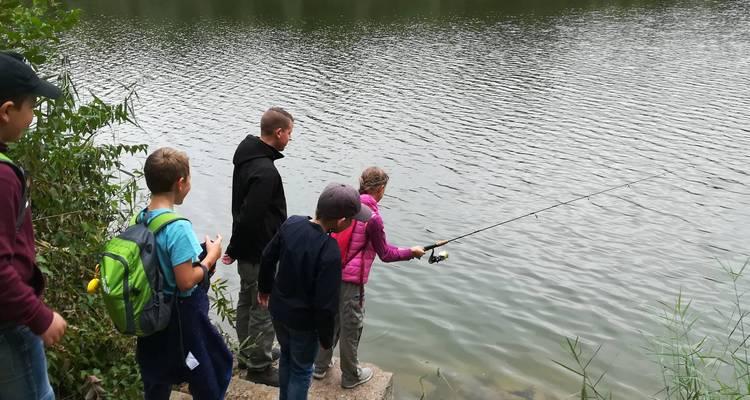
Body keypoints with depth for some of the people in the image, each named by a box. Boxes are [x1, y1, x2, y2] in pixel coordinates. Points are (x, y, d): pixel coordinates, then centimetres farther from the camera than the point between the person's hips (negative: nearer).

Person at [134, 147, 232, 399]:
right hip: (182, 317, -8)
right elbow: (186, 282, -25)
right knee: (216, 368, 12)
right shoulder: (178, 227, -26)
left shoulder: (140, 219, -2)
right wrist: (211, 258, -11)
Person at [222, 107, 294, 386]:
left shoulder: (247, 156, 4)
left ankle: (248, 353, 40)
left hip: (248, 250, 10)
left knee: (247, 302, 22)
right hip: (260, 253, -10)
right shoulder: (266, 171, -28)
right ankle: (258, 365, 20)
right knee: (265, 309, 5)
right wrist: (234, 250, -14)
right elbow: (250, 217, -28)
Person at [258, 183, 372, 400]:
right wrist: (326, 338, -9)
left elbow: (267, 257, 1)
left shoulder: (291, 223, -14)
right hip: (303, 321, -7)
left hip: (278, 308, 7)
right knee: (301, 369, 17)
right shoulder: (330, 253, -33)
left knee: (286, 356, 29)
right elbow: (326, 304, -26)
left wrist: (264, 287, 19)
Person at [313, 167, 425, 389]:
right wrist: (412, 252, 6)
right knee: (351, 326, 10)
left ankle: (321, 366, 35)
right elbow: (385, 254, -8)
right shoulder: (373, 217, -18)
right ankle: (351, 376, 26)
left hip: (331, 273, 7)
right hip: (351, 280, -7)